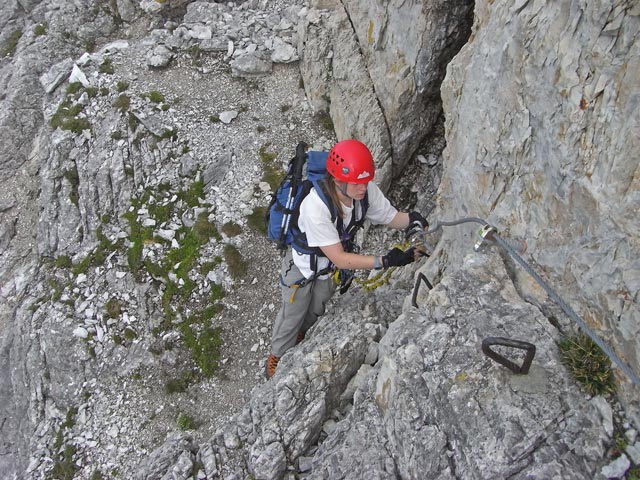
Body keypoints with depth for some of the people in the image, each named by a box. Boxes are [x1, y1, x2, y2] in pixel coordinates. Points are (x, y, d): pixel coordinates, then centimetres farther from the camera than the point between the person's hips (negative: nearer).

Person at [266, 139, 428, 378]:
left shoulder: (366, 190, -29)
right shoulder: (315, 206, -43)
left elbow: (391, 216, -12)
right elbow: (339, 258, -39)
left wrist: (411, 220, -34)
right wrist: (385, 261, -46)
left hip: (330, 268, 5)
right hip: (302, 266, -5)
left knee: (317, 309, 30)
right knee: (292, 315, 20)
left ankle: (302, 335, 63)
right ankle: (277, 355, 50)